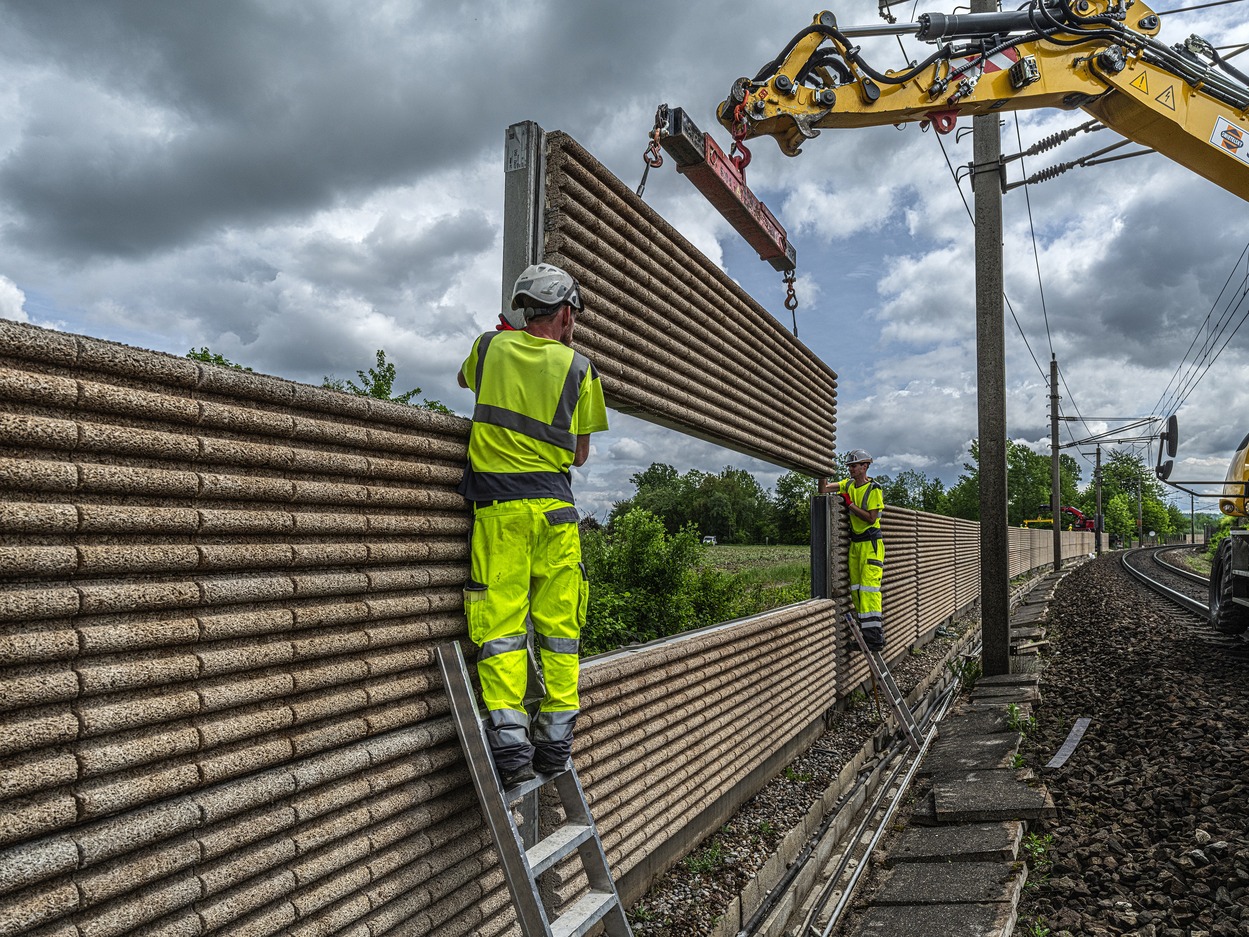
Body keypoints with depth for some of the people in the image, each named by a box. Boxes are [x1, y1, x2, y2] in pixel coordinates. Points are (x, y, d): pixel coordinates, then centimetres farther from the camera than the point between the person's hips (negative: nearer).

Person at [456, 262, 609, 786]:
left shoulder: (489, 348, 7)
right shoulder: (578, 368, 3)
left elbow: (465, 379, 31)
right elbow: (580, 454, 9)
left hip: (497, 504, 0)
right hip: (555, 505, 0)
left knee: (500, 624, 0)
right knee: (558, 624, 7)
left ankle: (509, 741, -6)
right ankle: (555, 741, 13)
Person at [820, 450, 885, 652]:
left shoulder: (874, 489, -10)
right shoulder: (848, 485, 10)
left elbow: (871, 518, -16)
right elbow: (823, 490, 6)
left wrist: (850, 504, -14)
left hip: (871, 544, -7)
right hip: (855, 543, 7)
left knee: (869, 587, -14)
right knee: (856, 588, 6)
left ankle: (875, 637, -15)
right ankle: (865, 632, 12)